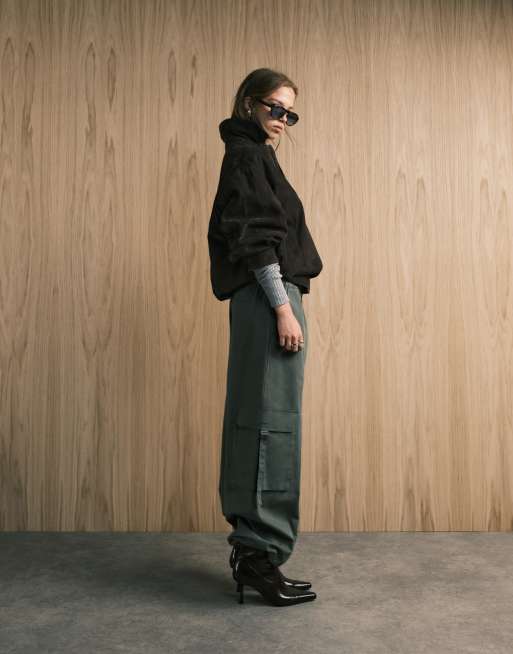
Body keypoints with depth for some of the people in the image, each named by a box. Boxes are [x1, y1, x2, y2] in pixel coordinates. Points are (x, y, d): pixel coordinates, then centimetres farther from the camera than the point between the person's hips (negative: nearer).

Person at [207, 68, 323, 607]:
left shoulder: (249, 157, 24)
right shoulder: (248, 156, -5)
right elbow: (256, 240, -15)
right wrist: (283, 307, -19)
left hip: (257, 302, 10)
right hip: (269, 299, -10)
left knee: (253, 422, 10)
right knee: (273, 422, -9)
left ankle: (249, 546, 20)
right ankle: (262, 552, -2)